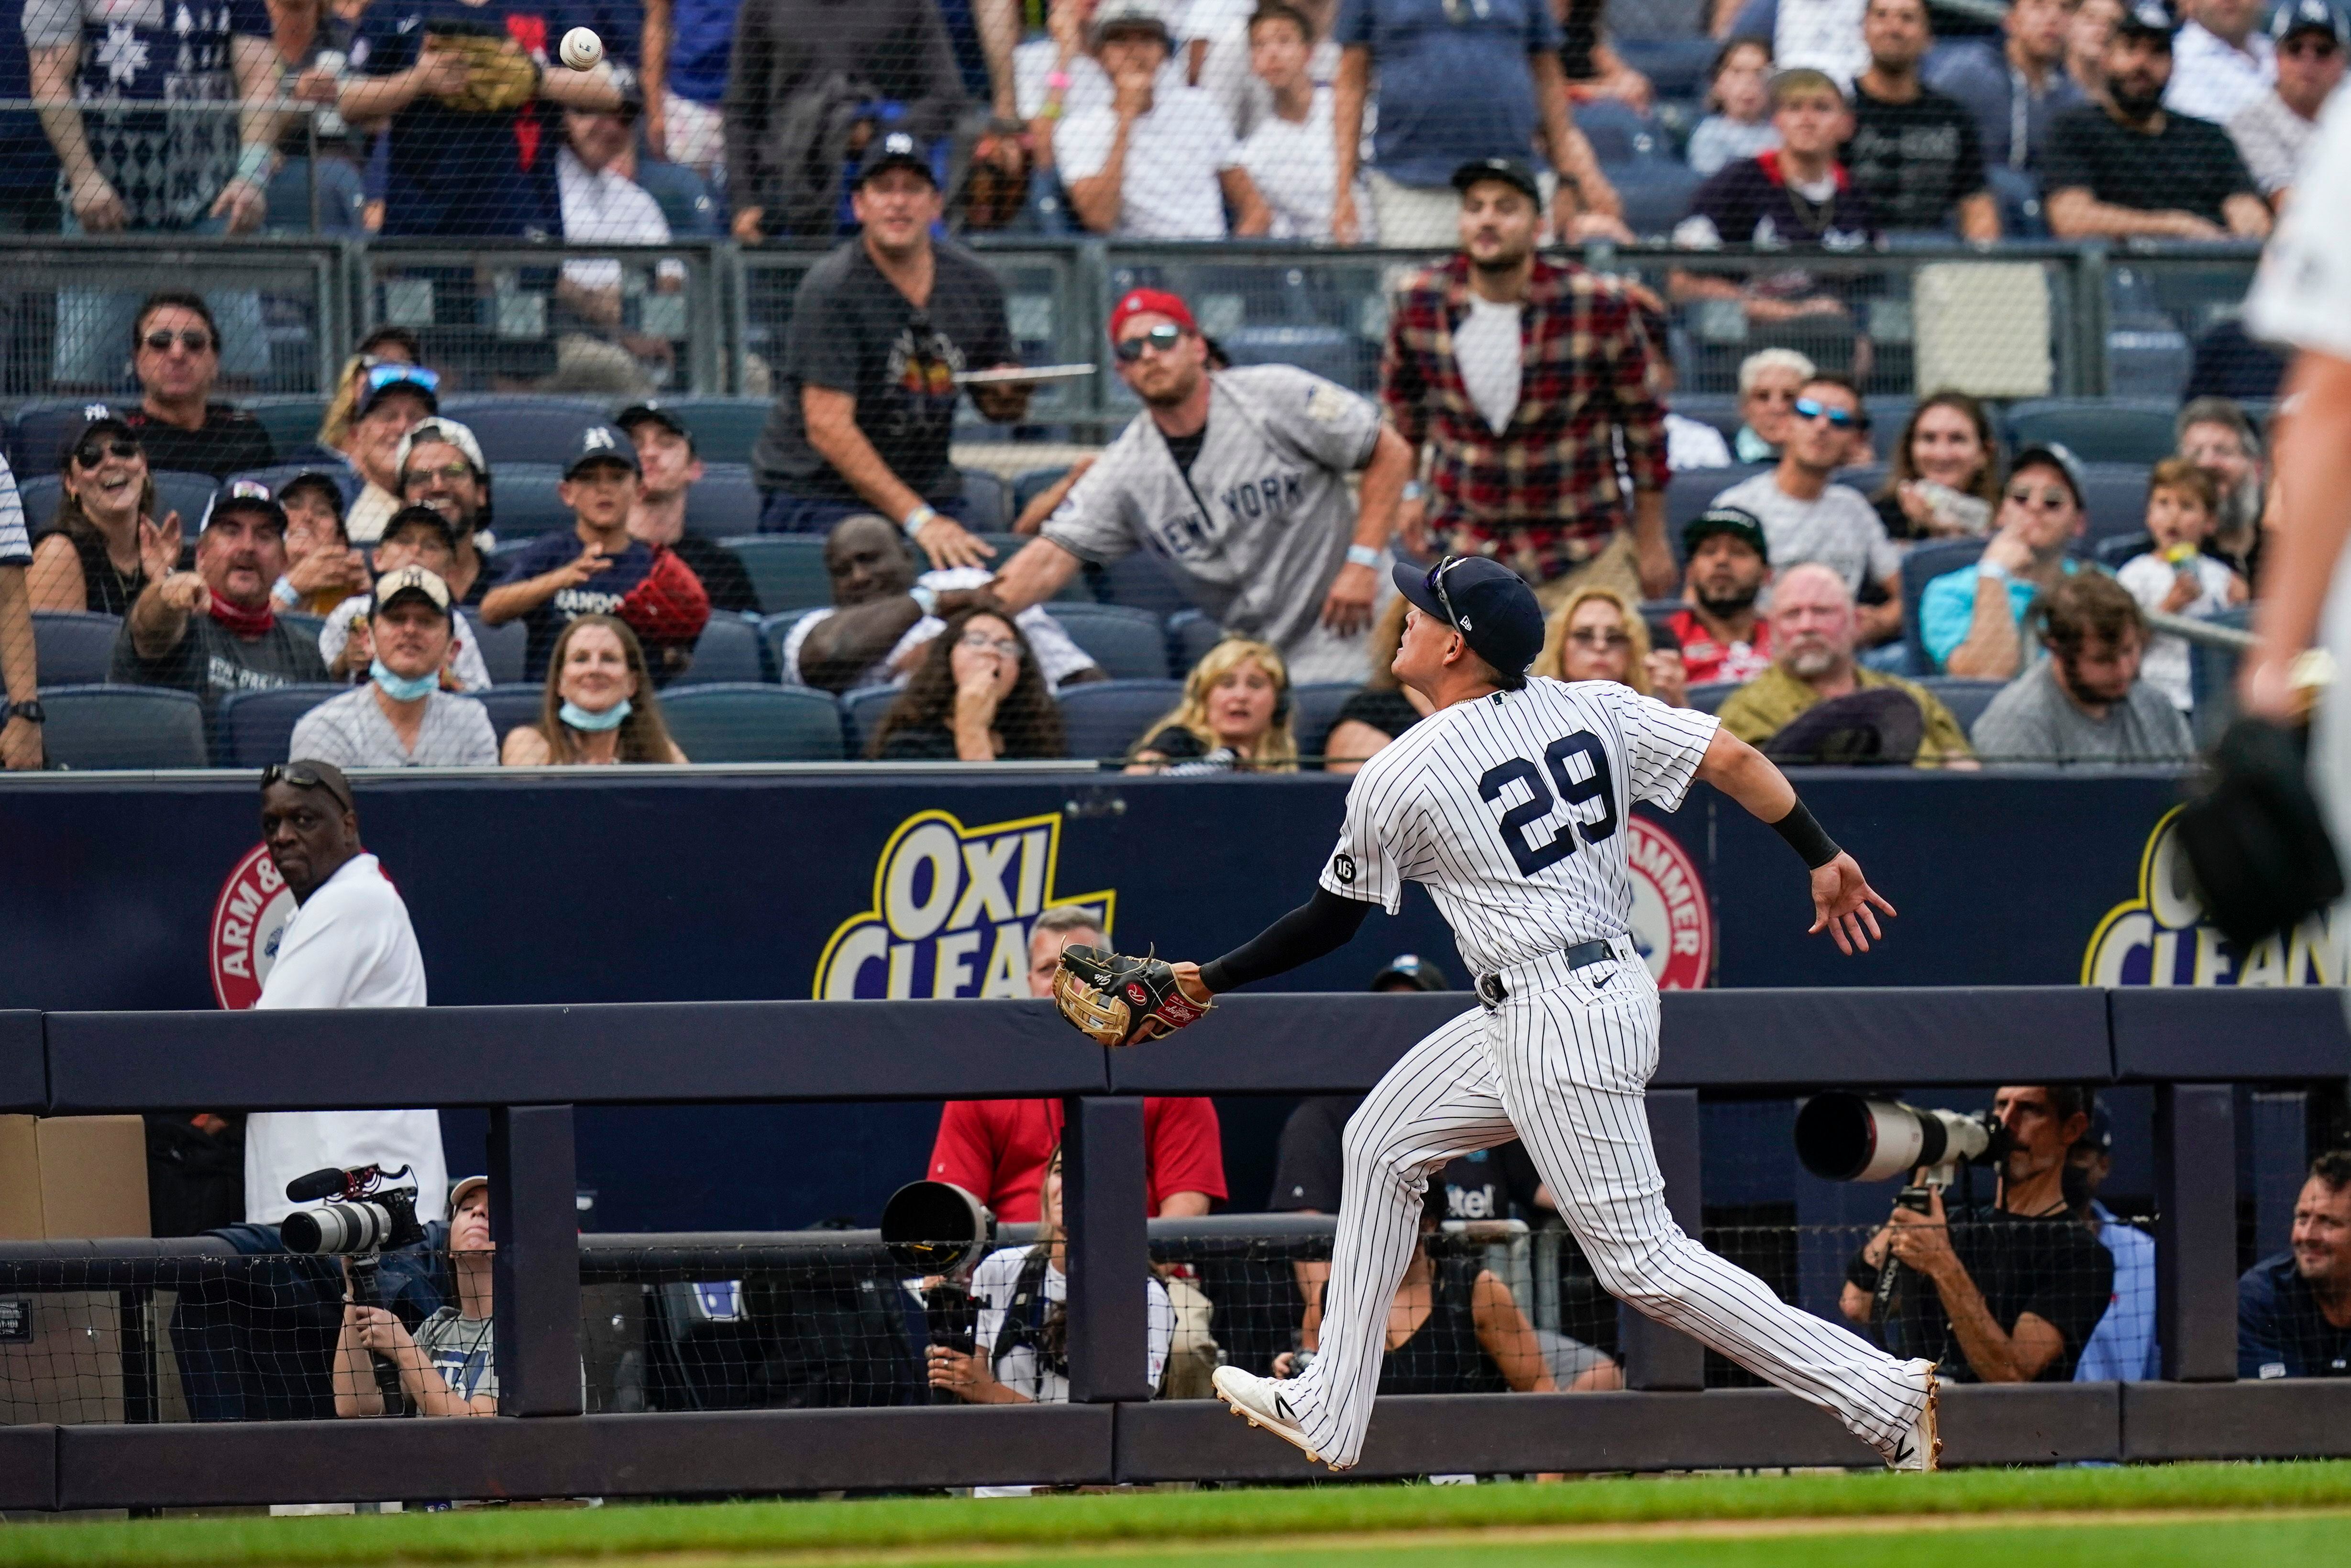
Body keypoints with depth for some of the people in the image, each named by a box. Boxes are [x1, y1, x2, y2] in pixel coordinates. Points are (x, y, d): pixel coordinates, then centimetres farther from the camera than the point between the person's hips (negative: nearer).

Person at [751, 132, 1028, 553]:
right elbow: (827, 427, -19)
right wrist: (917, 518, -25)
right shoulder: (830, 289, -13)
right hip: (819, 496, -5)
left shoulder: (975, 283, 5)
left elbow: (995, 405, 19)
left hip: (929, 488, 5)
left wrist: (1008, 399, -8)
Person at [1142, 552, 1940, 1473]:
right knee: (1381, 1143, 19)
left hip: (1556, 1019, -9)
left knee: (1641, 1260, -6)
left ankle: (1883, 1396, -11)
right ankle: (1329, 1417, 23)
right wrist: (1824, 859, 4)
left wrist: (1211, 981, 17)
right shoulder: (1596, 709, 6)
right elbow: (1733, 758, -4)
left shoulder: (1397, 778, -8)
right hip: (1617, 981, 9)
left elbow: (1331, 921, 4)